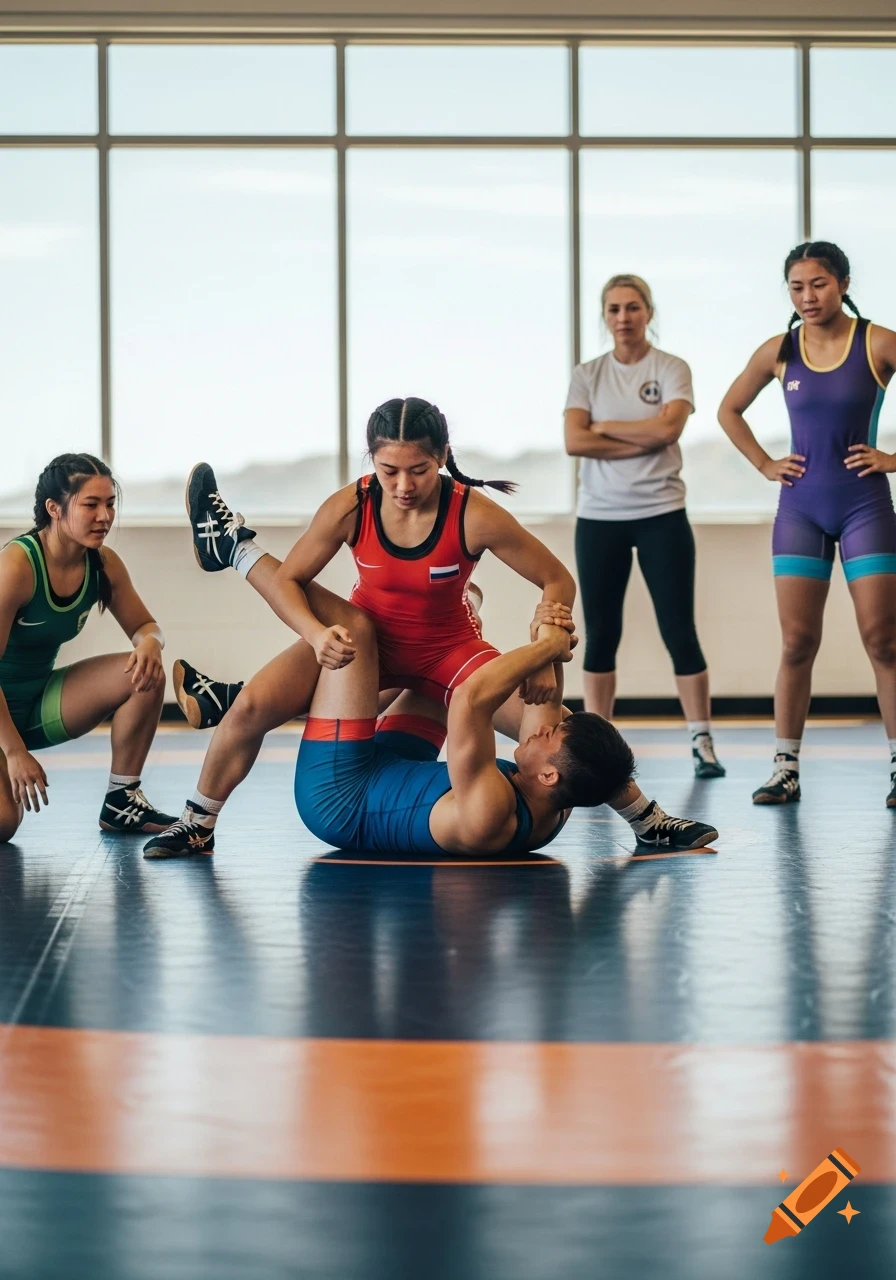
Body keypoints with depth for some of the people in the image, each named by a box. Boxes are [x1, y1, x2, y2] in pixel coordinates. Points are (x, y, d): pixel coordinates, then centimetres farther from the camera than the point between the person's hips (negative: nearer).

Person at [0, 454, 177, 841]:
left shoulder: (103, 565, -6)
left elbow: (144, 626, 7)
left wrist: (150, 643, -19)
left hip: (39, 703, 7)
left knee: (146, 674, -13)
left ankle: (121, 802, 0)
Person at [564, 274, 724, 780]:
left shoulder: (672, 369, 1)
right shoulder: (588, 375, 6)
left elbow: (669, 426, -16)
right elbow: (575, 442, -7)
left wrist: (605, 426, -7)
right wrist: (642, 442, -12)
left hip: (661, 515, -2)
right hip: (599, 518, 2)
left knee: (679, 630, -3)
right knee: (601, 634, 4)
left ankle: (703, 742, 3)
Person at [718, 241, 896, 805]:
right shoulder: (779, 351, 3)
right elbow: (730, 410, 18)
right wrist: (765, 464, 8)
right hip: (801, 507, 2)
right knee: (798, 643, 1)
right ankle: (786, 770, 4)